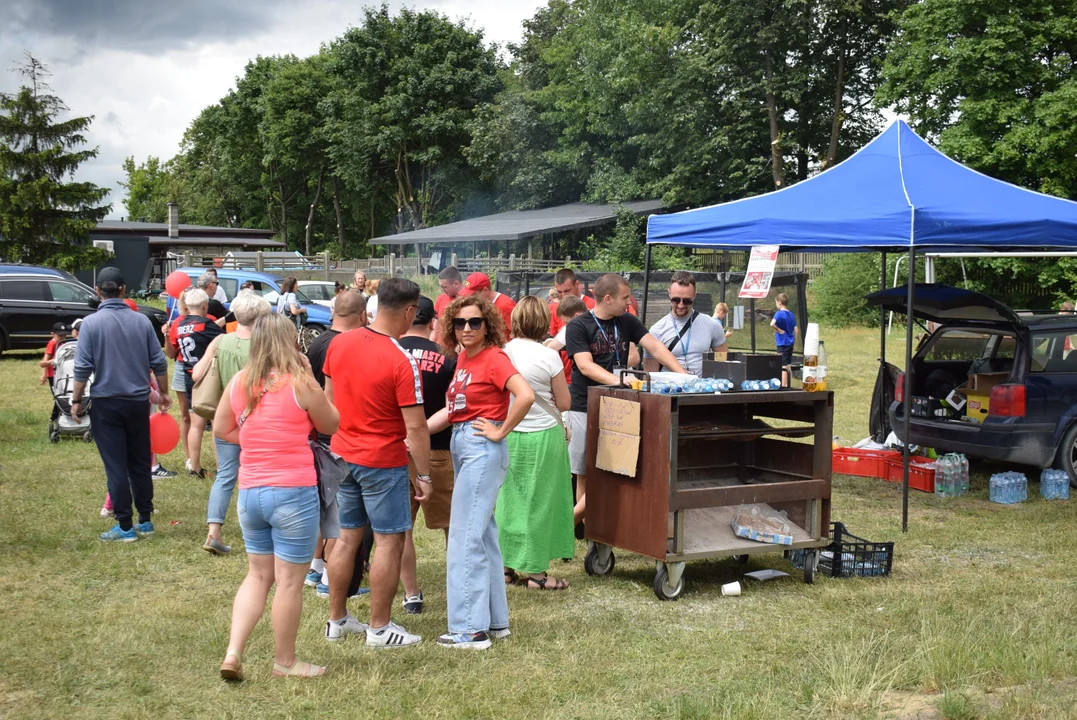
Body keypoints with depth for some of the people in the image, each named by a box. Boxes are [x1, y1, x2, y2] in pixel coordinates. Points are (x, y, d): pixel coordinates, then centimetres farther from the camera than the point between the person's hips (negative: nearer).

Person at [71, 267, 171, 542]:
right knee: (140, 463, 13)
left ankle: (125, 527, 5)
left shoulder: (91, 323, -9)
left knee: (116, 467, 2)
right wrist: (164, 393, 14)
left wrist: (76, 400, 0)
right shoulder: (141, 321, -1)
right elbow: (158, 362, 1)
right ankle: (145, 521, 19)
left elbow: (83, 367, -11)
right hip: (138, 402, 3)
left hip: (106, 403, -3)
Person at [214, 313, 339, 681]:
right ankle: (285, 662, 19)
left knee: (258, 574, 20)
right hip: (293, 492, -5)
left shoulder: (239, 382, 3)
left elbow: (221, 429, 14)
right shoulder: (300, 383, -12)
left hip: (249, 492, 5)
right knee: (290, 580, 7)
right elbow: (331, 424, 2)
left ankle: (233, 653, 10)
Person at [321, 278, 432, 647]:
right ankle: (379, 628, 12)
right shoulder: (401, 362, -20)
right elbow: (415, 427, -18)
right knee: (389, 541, 5)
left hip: (342, 454, 7)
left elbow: (328, 399, 11)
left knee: (347, 536, 16)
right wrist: (424, 474, -8)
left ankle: (337, 620, 26)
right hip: (383, 462, -7)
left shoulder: (339, 343, -1)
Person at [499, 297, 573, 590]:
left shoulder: (504, 352, -4)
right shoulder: (549, 357, -14)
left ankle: (507, 563, 22)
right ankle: (533, 570, 13)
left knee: (509, 497, 14)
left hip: (509, 434, 4)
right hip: (543, 436, -4)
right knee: (538, 501, 6)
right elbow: (564, 403, -6)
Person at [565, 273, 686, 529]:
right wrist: (619, 381, -31)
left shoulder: (627, 322, 8)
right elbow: (585, 365, -17)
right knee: (585, 472, 2)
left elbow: (655, 348, 3)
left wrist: (683, 375, -10)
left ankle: (574, 517, 10)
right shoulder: (578, 326, -7)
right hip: (586, 408, -4)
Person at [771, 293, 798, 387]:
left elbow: (772, 324, -32)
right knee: (789, 365, 13)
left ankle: (783, 386, -3)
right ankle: (788, 385, 19)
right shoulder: (791, 315, 8)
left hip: (782, 343, -7)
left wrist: (779, 330, -17)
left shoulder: (779, 314, -13)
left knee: (783, 366, -4)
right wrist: (794, 340, 17)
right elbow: (796, 330, 9)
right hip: (790, 343, 7)